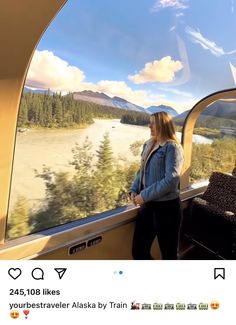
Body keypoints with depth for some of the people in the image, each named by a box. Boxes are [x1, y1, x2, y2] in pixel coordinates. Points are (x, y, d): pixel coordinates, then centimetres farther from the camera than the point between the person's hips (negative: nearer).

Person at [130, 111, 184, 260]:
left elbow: (171, 180, -23)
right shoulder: (148, 144, 9)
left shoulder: (172, 147, -13)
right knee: (138, 251, 16)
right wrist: (134, 190, 1)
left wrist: (144, 195, -19)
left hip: (166, 207, -7)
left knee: (168, 253, 13)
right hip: (148, 205, 7)